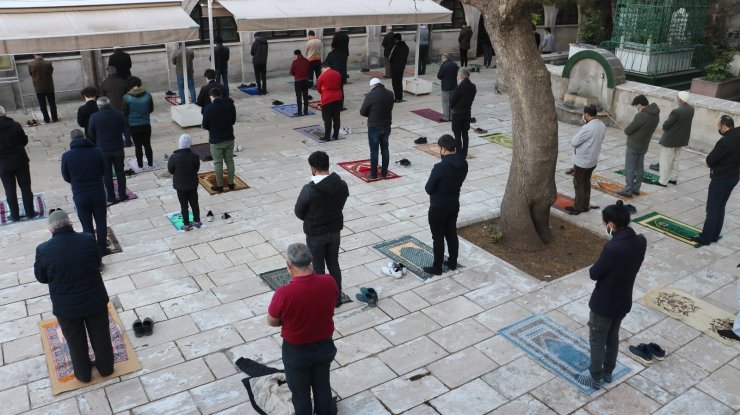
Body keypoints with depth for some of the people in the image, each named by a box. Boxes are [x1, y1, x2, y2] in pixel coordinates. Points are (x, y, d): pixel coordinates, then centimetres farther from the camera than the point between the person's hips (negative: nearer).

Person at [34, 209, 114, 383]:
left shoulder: (44, 250, -18)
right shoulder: (88, 239, -15)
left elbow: (41, 277, -1)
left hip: (66, 306, -1)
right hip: (95, 300, 1)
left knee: (76, 341, 23)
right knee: (100, 335, 22)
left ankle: (83, 373, 41)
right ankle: (106, 367, 41)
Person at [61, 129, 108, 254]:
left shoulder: (66, 156, -11)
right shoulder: (96, 151, -9)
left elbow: (66, 177, 0)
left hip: (80, 195, -1)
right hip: (98, 193, 1)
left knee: (87, 225, 13)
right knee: (101, 222, 16)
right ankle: (102, 248, 24)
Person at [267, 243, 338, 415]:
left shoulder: (283, 294, -31)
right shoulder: (329, 282, -20)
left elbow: (272, 322, -11)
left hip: (296, 352, -3)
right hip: (324, 346, 4)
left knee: (300, 392, 21)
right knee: (323, 387, 26)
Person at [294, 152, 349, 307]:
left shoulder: (308, 190, -25)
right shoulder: (342, 185, -11)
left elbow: (299, 213, -11)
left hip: (315, 234, -4)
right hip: (335, 231, 4)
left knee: (318, 267, 12)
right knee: (334, 264, 19)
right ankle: (336, 298, 31)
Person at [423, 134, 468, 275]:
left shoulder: (440, 167, -27)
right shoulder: (463, 164, -5)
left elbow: (428, 189, -16)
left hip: (438, 207, -7)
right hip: (454, 204, 7)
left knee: (438, 238, 7)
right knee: (452, 234, 21)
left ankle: (437, 267, 20)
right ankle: (453, 263, 35)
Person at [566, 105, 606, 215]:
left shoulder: (587, 128, -28)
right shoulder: (602, 126, 0)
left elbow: (573, 142, -22)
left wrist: (576, 135, -2)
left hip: (581, 161, -8)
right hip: (593, 160, 8)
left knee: (579, 185, 6)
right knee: (586, 183, 19)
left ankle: (577, 208, 16)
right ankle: (585, 205, 29)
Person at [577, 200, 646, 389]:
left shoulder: (613, 248, -33)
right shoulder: (640, 241, -9)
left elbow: (594, 274, -19)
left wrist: (595, 267, -2)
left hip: (603, 304, -7)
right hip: (623, 302, 7)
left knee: (597, 342, 14)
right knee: (613, 337, 26)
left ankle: (595, 379, 30)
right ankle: (608, 372, 44)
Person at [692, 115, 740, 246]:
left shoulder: (725, 141, -26)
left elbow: (710, 161, -18)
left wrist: (712, 154, 0)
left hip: (721, 178, -8)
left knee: (712, 209, 0)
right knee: (720, 207, 17)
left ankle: (705, 238, 7)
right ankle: (714, 236, 24)